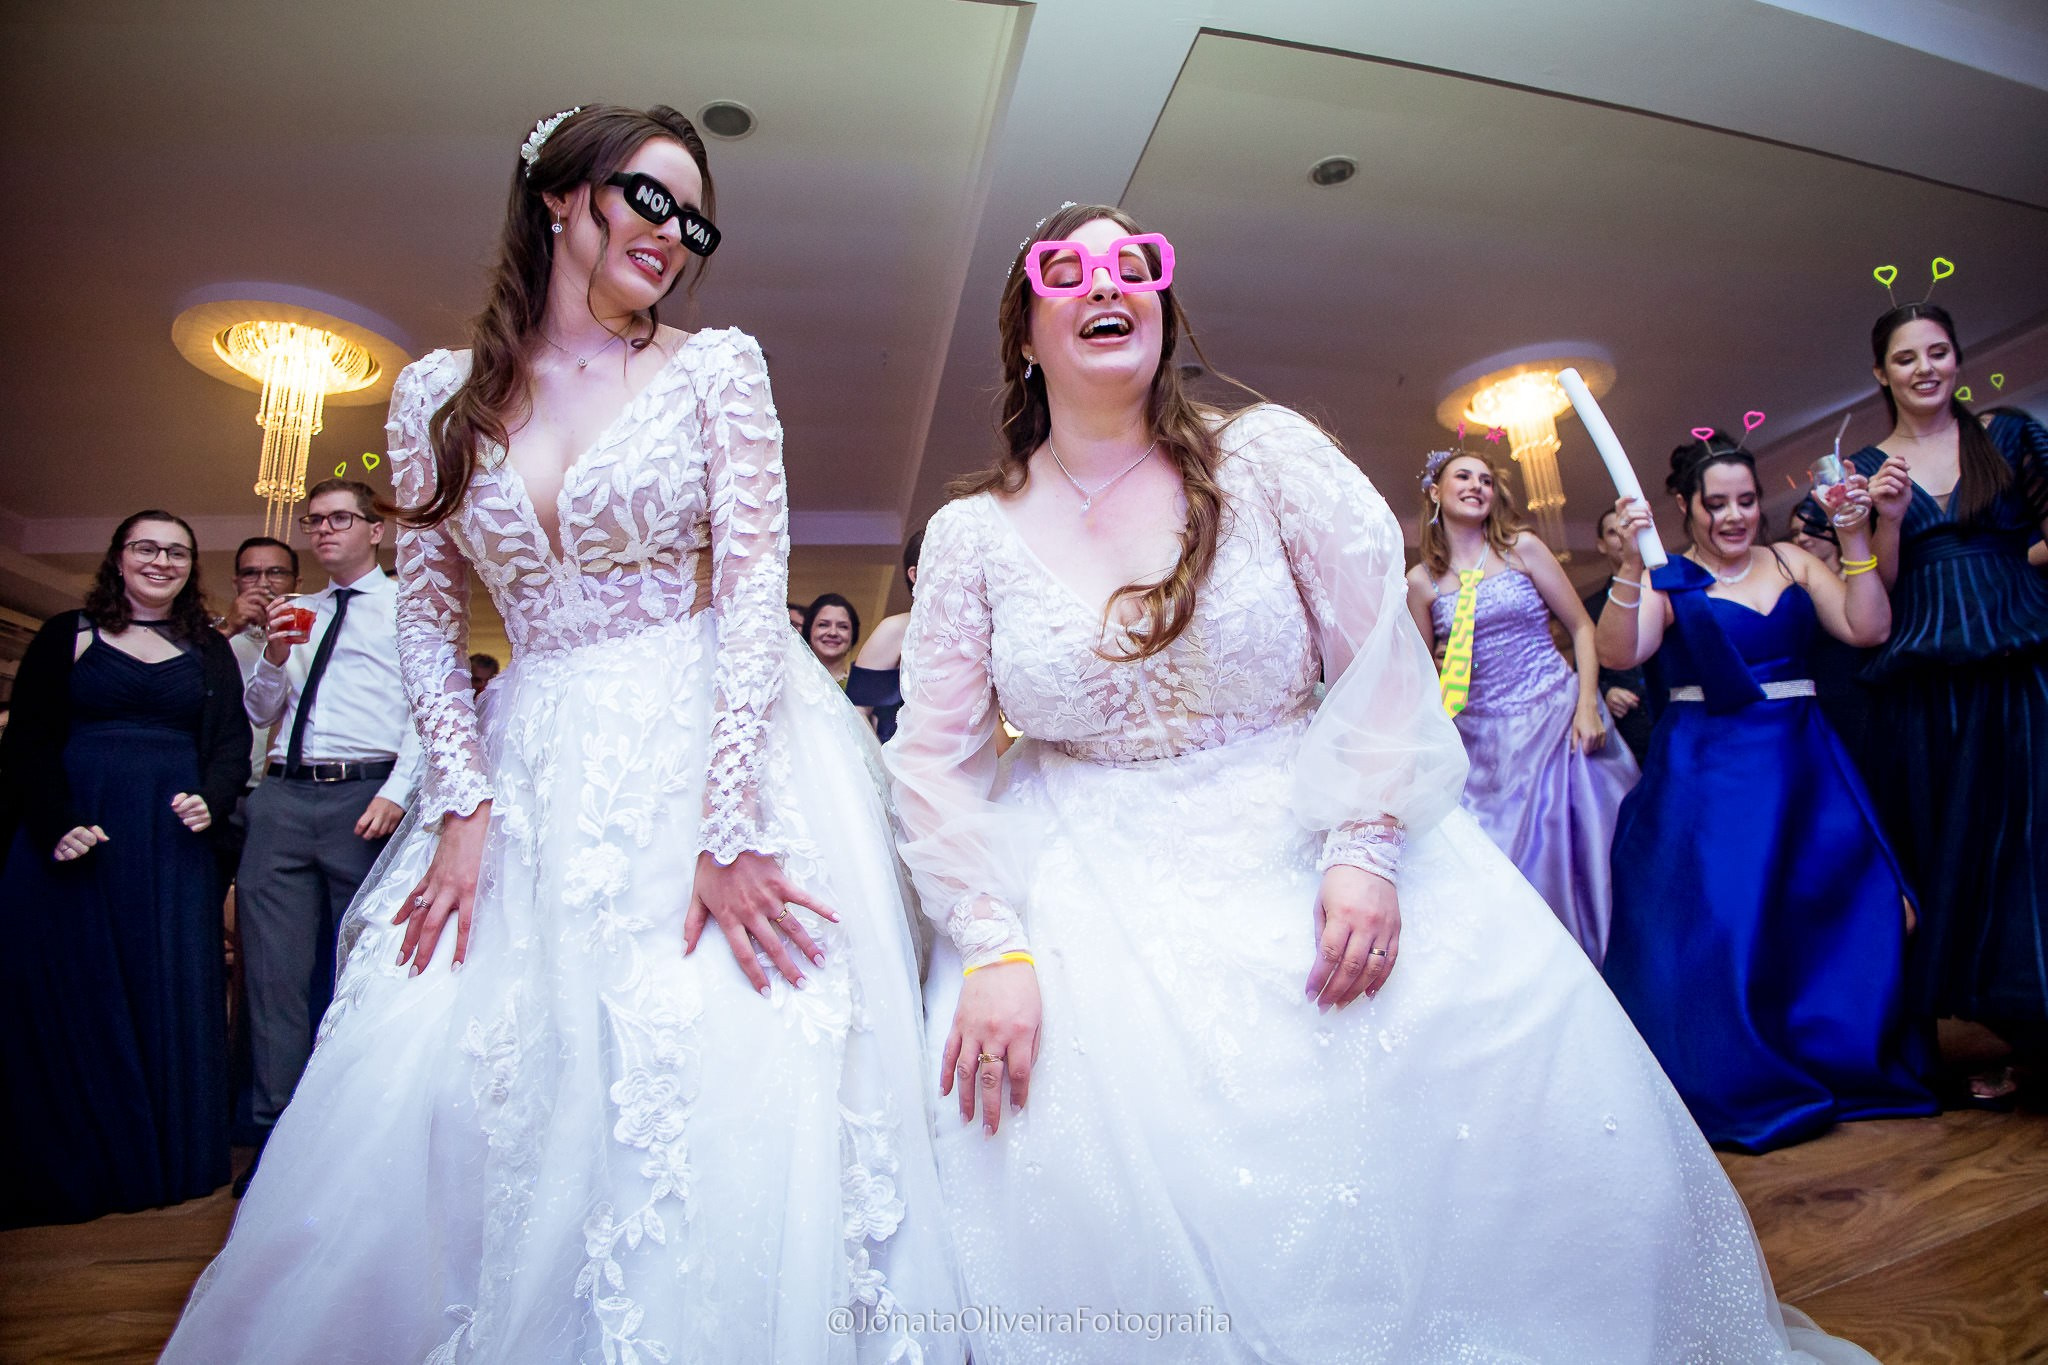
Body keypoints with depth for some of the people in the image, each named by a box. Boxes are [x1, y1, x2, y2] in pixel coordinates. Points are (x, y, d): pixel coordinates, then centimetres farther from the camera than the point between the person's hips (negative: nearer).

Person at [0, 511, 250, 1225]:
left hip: (173, 841, 1)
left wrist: (211, 799, -11)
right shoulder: (66, 636, 7)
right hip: (70, 836, -1)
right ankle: (67, 1168, 17)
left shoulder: (210, 650, 12)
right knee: (66, 990, 3)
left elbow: (233, 739, 8)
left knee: (171, 991, 4)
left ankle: (167, 1156, 17)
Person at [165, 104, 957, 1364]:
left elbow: (756, 594, -9)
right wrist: (464, 806, -5)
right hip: (530, 776, 3)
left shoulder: (718, 367, 1)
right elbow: (429, 622, 10)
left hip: (707, 752, -2)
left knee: (723, 1106, -7)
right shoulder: (440, 393, 9)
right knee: (429, 1104, 1)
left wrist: (727, 831, -17)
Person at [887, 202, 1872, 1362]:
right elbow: (937, 757, 0)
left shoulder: (1268, 455, 0)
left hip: (1306, 851, 0)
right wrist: (993, 951, -10)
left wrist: (1364, 849, -15)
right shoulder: (971, 533, 2)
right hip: (1092, 896, 1)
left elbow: (1384, 660, -3)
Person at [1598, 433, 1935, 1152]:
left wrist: (1855, 539, -7)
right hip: (1707, 773, -4)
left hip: (1802, 763, 4)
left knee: (1831, 913, 2)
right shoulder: (1668, 581, -3)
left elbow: (1867, 630, 0)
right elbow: (1619, 654, -19)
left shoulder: (1792, 562, 9)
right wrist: (1631, 567, -30)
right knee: (1717, 921, -5)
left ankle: (1838, 1066, 26)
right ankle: (1738, 1088, 13)